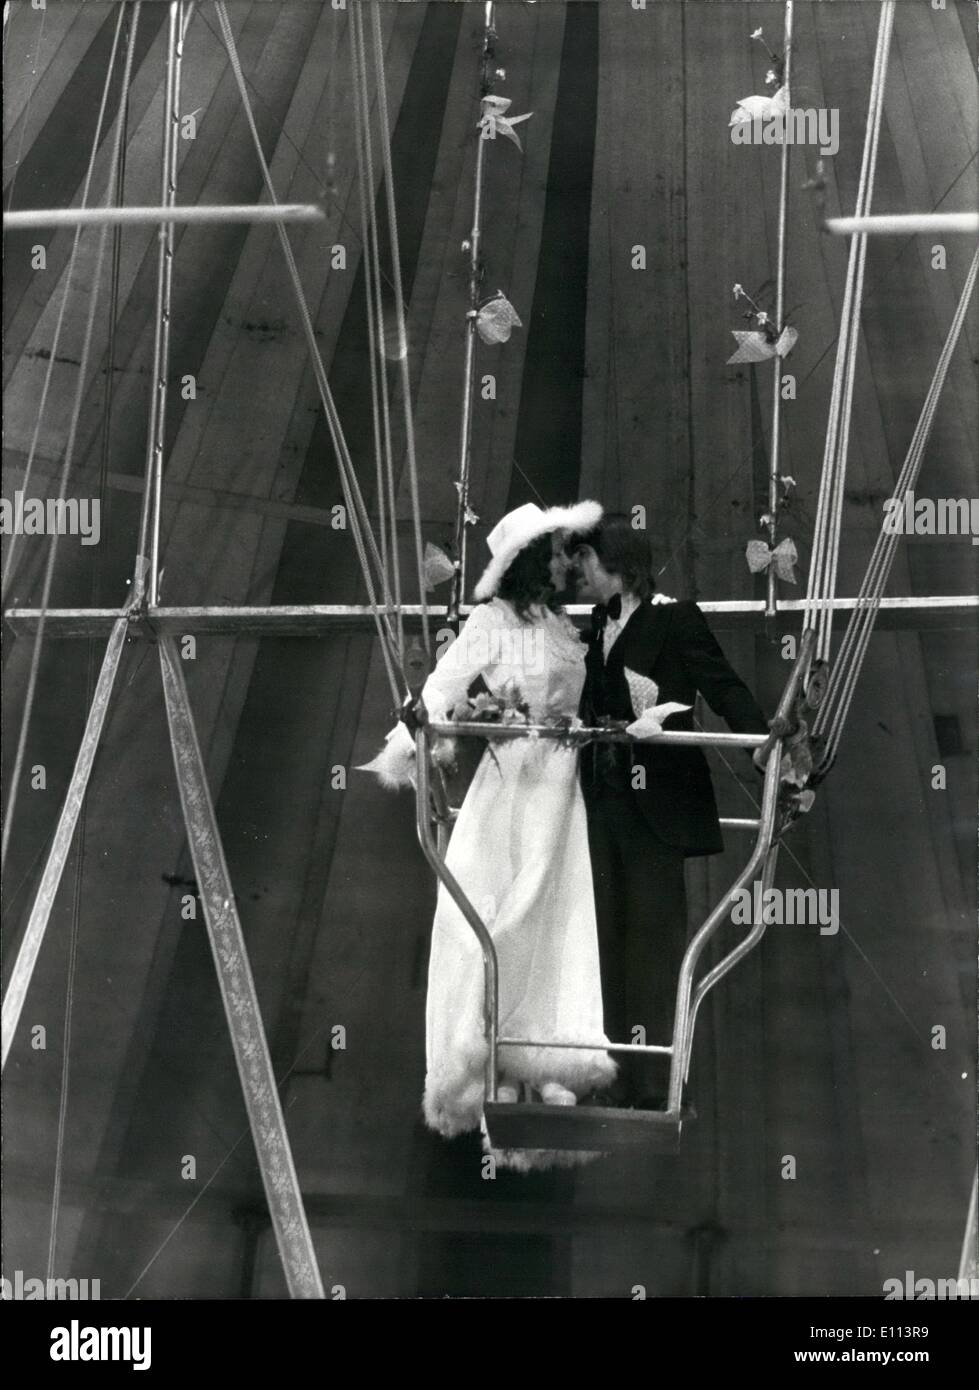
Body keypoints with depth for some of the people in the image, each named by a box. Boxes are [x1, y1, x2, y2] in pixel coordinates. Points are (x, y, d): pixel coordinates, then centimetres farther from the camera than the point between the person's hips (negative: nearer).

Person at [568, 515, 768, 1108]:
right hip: (606, 798, 7)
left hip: (656, 803, -7)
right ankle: (623, 1070, 12)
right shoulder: (598, 626, 14)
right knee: (615, 932, 7)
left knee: (655, 931, -4)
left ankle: (654, 1079, 0)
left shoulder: (675, 618, -6)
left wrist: (761, 738, -25)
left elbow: (723, 687, -12)